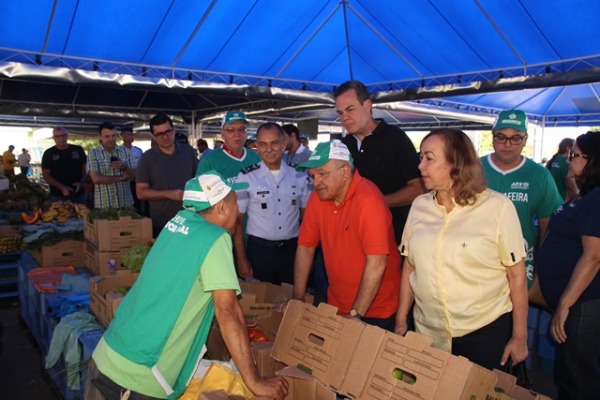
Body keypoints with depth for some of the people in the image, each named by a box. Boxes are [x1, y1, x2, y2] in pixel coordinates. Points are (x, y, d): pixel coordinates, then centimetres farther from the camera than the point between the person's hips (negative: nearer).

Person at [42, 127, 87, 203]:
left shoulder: (78, 150, 6)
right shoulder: (49, 153, 1)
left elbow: (85, 168, 11)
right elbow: (46, 175, -2)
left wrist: (81, 182, -8)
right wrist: (62, 187, -16)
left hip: (79, 194, 2)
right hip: (58, 196, -2)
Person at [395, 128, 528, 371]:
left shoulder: (497, 207, -11)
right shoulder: (419, 206, 1)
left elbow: (516, 274, -6)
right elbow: (409, 266, 6)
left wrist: (520, 336, -3)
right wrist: (400, 322, 7)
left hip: (485, 330, -3)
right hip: (428, 332, 3)